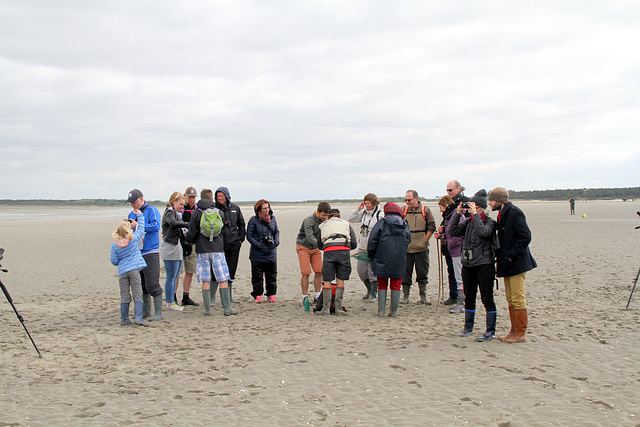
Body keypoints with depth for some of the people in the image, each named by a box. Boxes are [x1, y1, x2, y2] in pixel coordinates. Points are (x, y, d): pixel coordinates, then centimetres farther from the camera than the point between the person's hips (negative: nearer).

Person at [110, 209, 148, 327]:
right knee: (137, 294, -2)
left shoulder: (115, 245, 2)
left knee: (124, 296, 8)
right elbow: (141, 228, 12)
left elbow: (114, 261, 5)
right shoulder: (134, 238, -3)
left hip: (122, 272, 2)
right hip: (134, 269, -2)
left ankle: (124, 319, 14)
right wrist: (139, 215, 22)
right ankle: (138, 317, -13)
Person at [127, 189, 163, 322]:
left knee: (152, 284, -10)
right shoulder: (132, 214, 18)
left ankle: (158, 312, -4)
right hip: (136, 253, 8)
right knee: (141, 285, 12)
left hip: (150, 252, -8)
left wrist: (137, 225, -17)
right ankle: (145, 311, 22)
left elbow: (156, 226, -19)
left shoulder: (151, 210, -4)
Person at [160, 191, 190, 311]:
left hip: (177, 247, 9)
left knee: (174, 277, 12)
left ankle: (172, 301, 18)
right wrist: (188, 224, -35)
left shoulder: (177, 213, 18)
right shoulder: (168, 213, -10)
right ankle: (169, 303, 3)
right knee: (171, 278, -3)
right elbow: (173, 223, -32)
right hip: (169, 248, -9)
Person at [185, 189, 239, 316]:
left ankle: (207, 310, 5)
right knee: (223, 279, 3)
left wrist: (188, 239, 19)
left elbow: (191, 234, -4)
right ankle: (227, 308, 3)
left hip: (202, 250, 0)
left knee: (205, 281, 4)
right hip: (217, 249, 0)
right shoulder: (219, 213, 5)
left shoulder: (196, 213, -2)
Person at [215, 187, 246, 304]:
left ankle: (230, 296, 17)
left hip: (233, 244, 3)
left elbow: (241, 224, 17)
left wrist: (241, 238, 9)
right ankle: (212, 296, 6)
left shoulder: (235, 208, 8)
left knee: (231, 271, 7)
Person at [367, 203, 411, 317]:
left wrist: (370, 254, 5)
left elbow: (373, 240, -6)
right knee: (396, 286, 10)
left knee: (382, 285, 9)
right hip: (399, 261, 2)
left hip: (382, 260, -2)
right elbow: (408, 242, 14)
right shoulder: (405, 226, 8)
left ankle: (381, 311, 6)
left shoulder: (382, 223, -4)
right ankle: (394, 311, 10)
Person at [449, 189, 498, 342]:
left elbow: (483, 232, -24)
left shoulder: (490, 222, -5)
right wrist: (457, 214, -6)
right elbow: (453, 231, 0)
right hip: (468, 265, 6)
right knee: (469, 298, 14)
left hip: (484, 265, -5)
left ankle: (490, 331, 5)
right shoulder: (467, 222, 10)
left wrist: (475, 215, -20)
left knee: (487, 298, -3)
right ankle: (468, 328, 27)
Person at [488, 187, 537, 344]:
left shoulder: (515, 213, -15)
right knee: (510, 299, 13)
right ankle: (514, 331, 20)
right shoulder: (502, 214, 14)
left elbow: (525, 237, -20)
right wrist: (502, 255, 11)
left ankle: (521, 333, 2)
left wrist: (512, 254, -19)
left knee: (517, 298, -5)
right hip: (507, 264, 10)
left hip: (516, 263, -10)